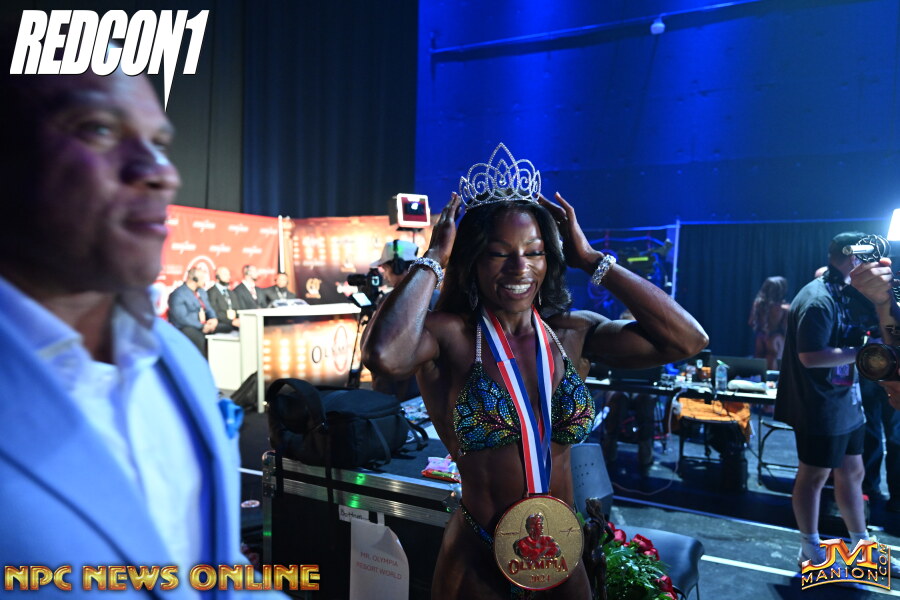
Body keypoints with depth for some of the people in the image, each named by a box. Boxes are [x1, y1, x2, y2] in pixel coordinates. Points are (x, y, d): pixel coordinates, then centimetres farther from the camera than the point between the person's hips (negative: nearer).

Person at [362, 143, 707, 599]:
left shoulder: (573, 333, -4)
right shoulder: (450, 335, -16)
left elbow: (687, 339, -11)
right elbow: (384, 355, -38)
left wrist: (590, 260, -10)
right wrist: (434, 259, -23)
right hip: (478, 563, -3)